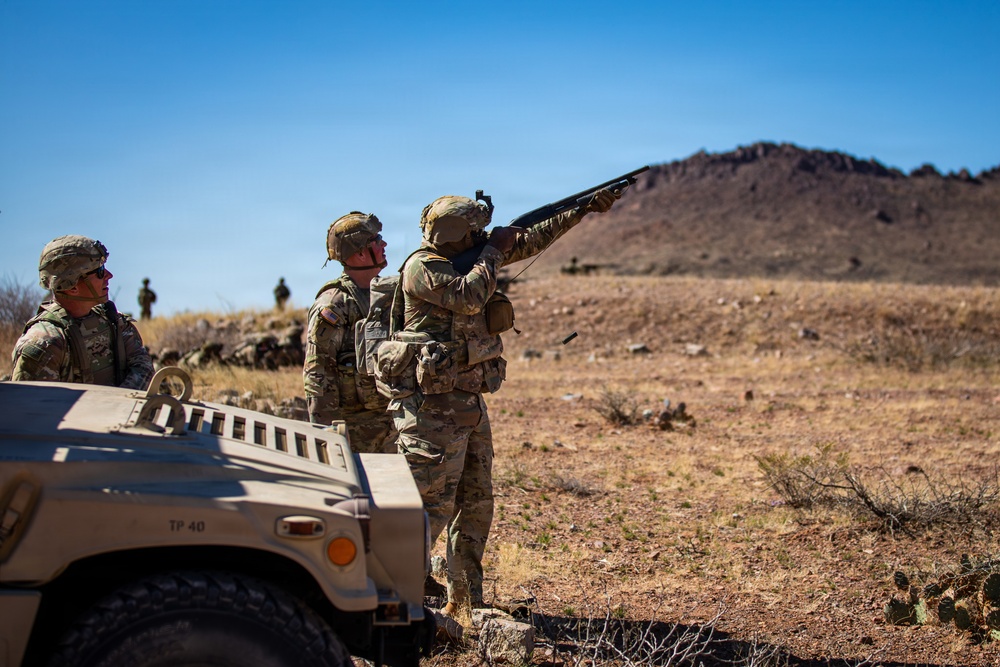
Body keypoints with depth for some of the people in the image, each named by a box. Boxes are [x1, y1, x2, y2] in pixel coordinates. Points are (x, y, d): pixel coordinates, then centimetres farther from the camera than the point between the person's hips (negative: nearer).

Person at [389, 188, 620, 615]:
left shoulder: (468, 258, 12)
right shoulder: (421, 267, -11)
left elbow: (531, 240, 18)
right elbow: (468, 297, -26)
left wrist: (586, 209, 14)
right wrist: (494, 250, -12)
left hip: (471, 405, 9)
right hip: (435, 408, -9)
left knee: (475, 505, 13)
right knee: (433, 505, -10)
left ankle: (466, 600, 23)